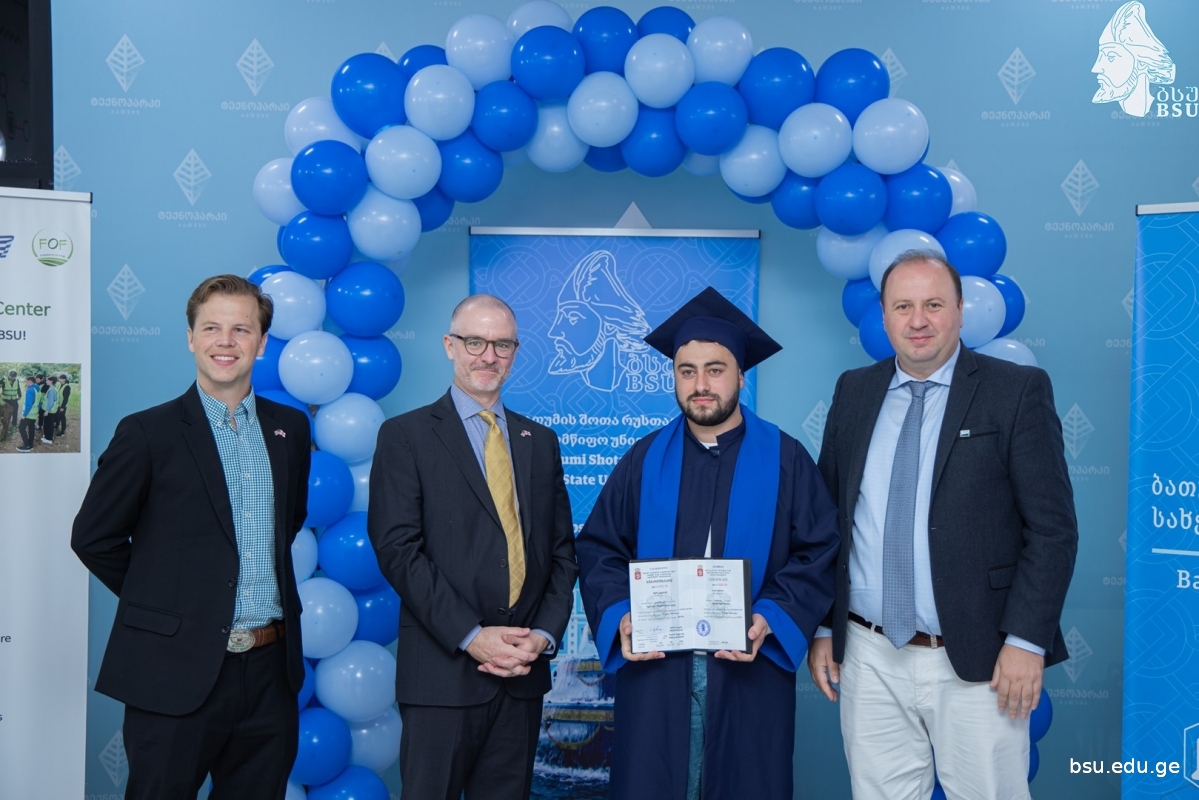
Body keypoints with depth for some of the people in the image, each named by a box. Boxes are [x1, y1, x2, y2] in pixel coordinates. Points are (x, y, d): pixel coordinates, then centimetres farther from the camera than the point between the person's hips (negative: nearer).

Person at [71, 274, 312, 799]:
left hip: (271, 672, 4)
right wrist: (158, 599, 4)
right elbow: (93, 537, -1)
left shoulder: (290, 427, 8)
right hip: (177, 675, -4)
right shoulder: (149, 432, -6)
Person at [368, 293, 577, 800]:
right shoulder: (405, 436, -1)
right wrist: (471, 636, -15)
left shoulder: (540, 441, 13)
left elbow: (562, 549, 11)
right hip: (443, 670, -4)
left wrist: (545, 635, -4)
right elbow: (398, 548, -9)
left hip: (525, 669, 4)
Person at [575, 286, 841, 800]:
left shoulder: (785, 460, 3)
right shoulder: (645, 460, 8)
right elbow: (597, 548, 7)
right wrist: (619, 615, -10)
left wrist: (770, 619, -15)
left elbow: (820, 553, -2)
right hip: (655, 668, 1)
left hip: (749, 671, -1)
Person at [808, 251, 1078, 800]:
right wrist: (820, 628, 7)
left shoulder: (1018, 391, -4)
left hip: (977, 661, -3)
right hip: (869, 660, 4)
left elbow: (1053, 526, -6)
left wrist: (1027, 641, -12)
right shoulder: (854, 391, 8)